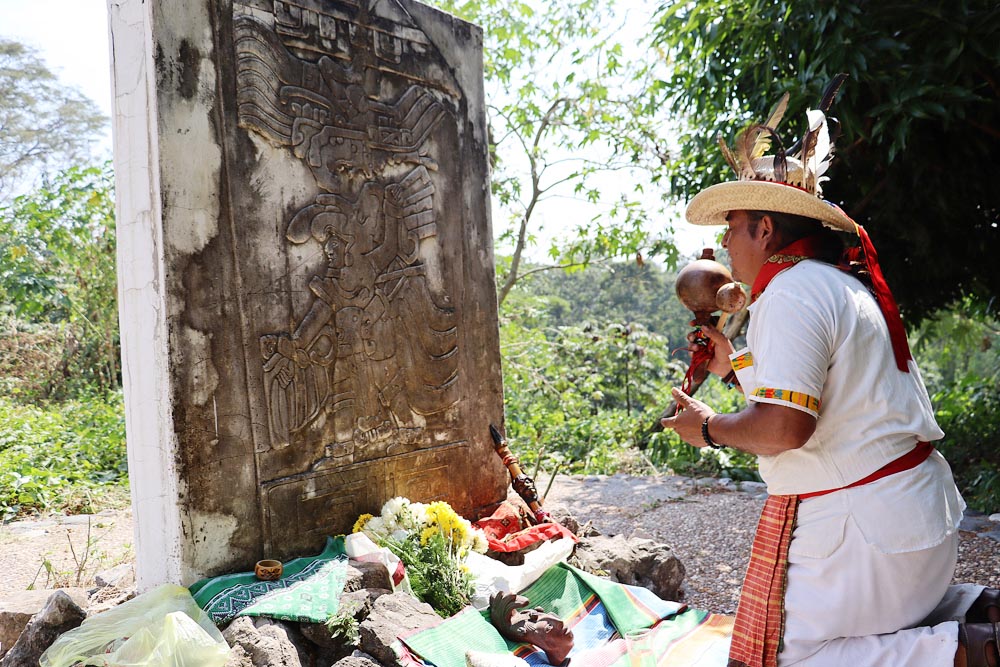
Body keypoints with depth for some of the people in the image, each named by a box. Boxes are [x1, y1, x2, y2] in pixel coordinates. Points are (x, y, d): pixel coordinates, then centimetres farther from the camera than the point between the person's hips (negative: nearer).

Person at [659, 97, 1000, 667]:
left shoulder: (791, 290, -18)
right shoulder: (847, 281, 14)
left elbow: (783, 427, -28)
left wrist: (710, 428, -11)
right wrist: (734, 366, 21)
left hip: (858, 526, -10)